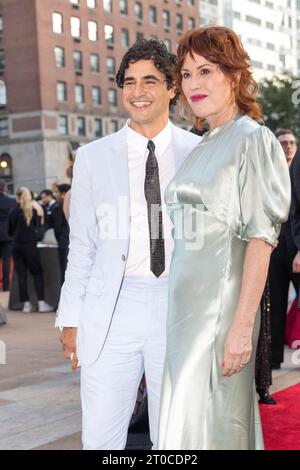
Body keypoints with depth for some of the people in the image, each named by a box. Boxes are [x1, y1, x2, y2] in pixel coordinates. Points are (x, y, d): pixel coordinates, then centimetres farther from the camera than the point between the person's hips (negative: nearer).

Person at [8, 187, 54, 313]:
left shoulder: (13, 212, -1)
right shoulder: (33, 210, -6)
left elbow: (9, 232, 6)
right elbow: (37, 226, 4)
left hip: (16, 246, 2)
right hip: (30, 246, -2)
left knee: (21, 275, 5)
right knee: (37, 273, 4)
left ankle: (26, 304, 4)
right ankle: (41, 303, -2)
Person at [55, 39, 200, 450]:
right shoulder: (93, 157, 6)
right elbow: (82, 245, 7)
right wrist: (71, 319, 3)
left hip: (181, 306, 0)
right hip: (113, 310, 0)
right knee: (101, 439, 2)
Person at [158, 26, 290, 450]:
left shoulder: (252, 139, -7)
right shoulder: (202, 148, 16)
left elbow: (260, 239, -14)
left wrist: (242, 326, -20)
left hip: (221, 304, -8)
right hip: (185, 304, 8)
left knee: (206, 423, -5)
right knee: (187, 415, 11)